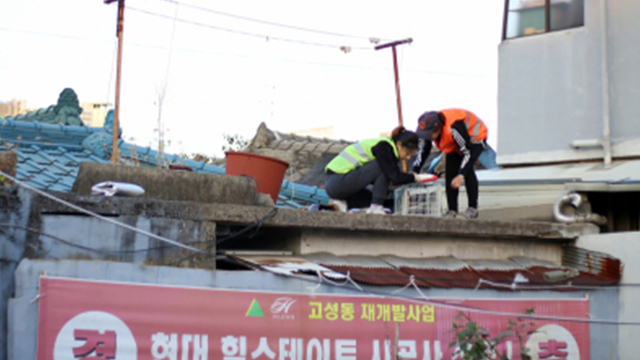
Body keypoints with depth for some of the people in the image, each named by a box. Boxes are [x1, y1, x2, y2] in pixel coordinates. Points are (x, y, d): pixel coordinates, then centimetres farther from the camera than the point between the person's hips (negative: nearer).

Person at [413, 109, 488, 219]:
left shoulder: (454, 127, -43)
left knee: (467, 170, -25)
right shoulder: (428, 130, -21)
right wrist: (414, 172, -14)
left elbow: (469, 152, -37)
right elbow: (423, 151, -6)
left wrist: (461, 176, -44)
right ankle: (452, 211, -1)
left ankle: (473, 209, -18)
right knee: (450, 172, -6)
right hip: (454, 145, 7)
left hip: (475, 138, -7)